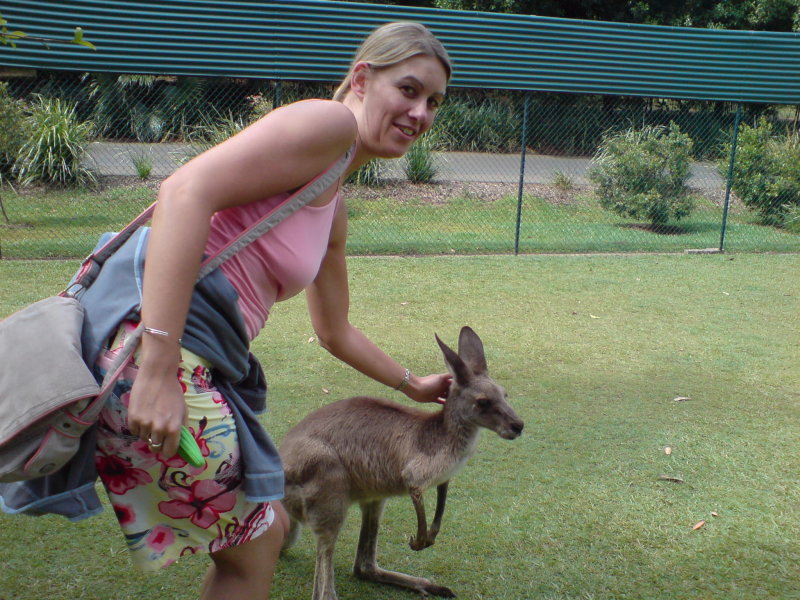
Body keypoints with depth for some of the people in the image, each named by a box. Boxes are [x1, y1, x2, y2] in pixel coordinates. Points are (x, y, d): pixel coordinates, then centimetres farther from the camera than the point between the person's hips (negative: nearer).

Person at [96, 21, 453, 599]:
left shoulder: (334, 212, 21)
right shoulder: (330, 121, -7)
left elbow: (335, 332, 33)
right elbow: (186, 190, -22)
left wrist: (413, 386, 45)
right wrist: (157, 368, -28)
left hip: (198, 366, 10)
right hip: (150, 344, -10)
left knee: (269, 527, 23)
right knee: (251, 550, 9)